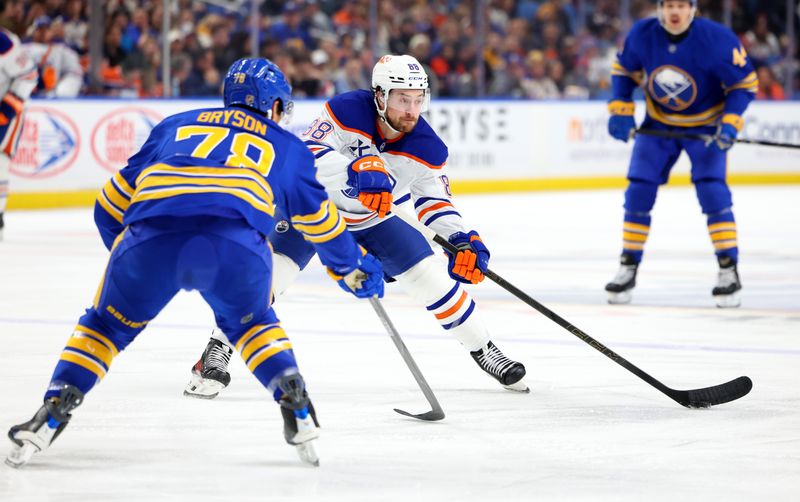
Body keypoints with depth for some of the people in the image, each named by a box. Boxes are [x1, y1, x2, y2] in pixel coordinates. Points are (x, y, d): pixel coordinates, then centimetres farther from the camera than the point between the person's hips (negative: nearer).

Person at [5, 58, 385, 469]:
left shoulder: (176, 126, 34)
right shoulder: (286, 147, 31)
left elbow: (110, 206, 33)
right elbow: (320, 220, 39)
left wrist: (125, 250, 49)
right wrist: (354, 269, 56)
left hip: (151, 238, 0)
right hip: (235, 245, 0)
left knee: (108, 324, 23)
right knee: (250, 323, 30)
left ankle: (54, 410, 9)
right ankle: (296, 406, 13)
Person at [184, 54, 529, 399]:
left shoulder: (427, 149, -17)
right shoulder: (346, 111, -30)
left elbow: (435, 200, -5)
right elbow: (307, 155, -41)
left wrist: (463, 240, -21)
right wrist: (358, 171, -57)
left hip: (371, 218, 4)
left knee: (429, 274, -4)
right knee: (274, 267, -24)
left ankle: (484, 350, 15)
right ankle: (216, 354, -16)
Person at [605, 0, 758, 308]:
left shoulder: (717, 39, -26)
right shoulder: (642, 35, -17)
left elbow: (745, 82, -16)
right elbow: (623, 70, 2)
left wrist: (730, 123, -27)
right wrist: (620, 110, -9)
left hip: (705, 125, -3)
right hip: (658, 123, 3)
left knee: (712, 190, -17)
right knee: (638, 191, -3)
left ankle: (729, 271, -10)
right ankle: (628, 268, 11)